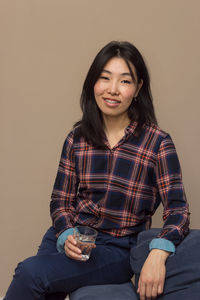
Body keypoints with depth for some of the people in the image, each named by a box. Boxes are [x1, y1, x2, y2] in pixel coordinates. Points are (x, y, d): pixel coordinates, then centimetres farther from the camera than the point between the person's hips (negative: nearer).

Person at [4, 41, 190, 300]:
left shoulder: (157, 143, -7)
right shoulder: (77, 138, 4)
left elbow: (178, 210, -10)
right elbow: (60, 201, 9)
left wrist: (158, 254, -29)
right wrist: (66, 236, -12)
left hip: (117, 248, -3)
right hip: (71, 237, 4)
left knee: (30, 273, -24)